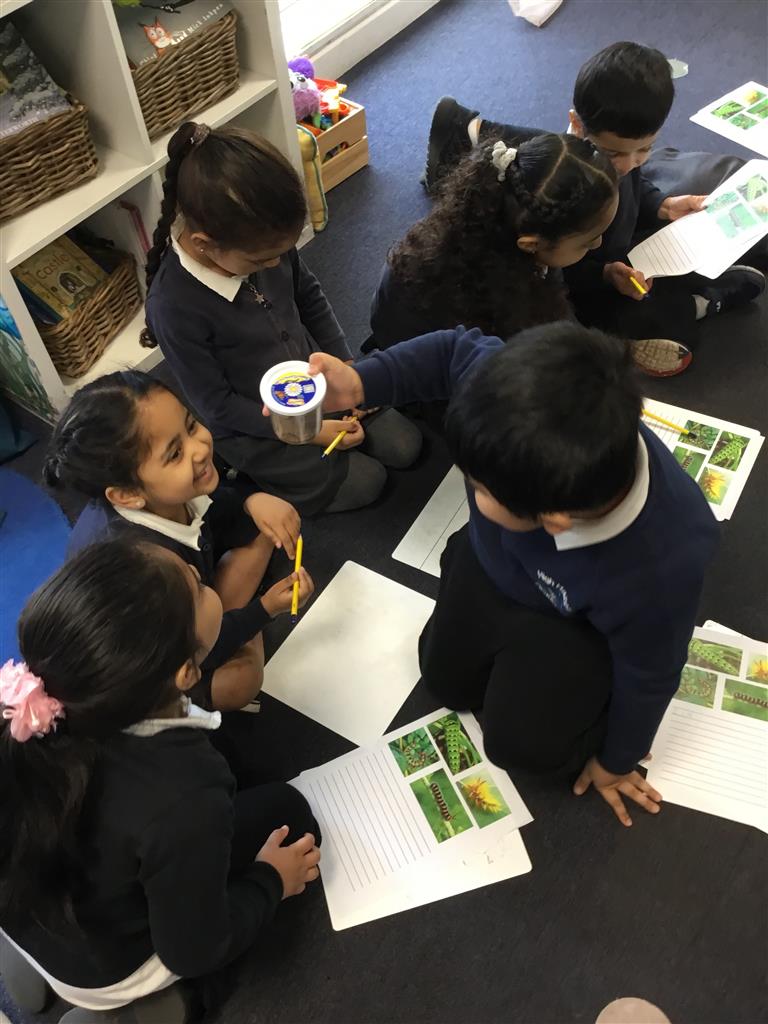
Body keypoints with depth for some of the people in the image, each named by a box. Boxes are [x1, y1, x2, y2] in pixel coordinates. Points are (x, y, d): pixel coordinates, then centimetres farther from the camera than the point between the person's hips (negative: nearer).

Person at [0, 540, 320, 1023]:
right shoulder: (186, 801, -42)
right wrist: (271, 882, -6)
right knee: (287, 809, 8)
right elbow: (193, 950, -24)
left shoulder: (40, 693, -27)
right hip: (99, 969, -5)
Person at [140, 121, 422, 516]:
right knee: (365, 482, -1)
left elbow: (310, 297, 2)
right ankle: (252, 472, 13)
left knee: (404, 446, 8)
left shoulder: (261, 239, -19)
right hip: (254, 422, -6)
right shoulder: (173, 306, -34)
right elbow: (217, 406, -23)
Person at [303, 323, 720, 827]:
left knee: (523, 744, -5)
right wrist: (360, 382, -31)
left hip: (576, 622, -4)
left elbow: (648, 676, -22)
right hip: (495, 559, 4)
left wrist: (615, 760, -2)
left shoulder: (661, 569, -46)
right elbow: (456, 350, -17)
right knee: (448, 679, 19)